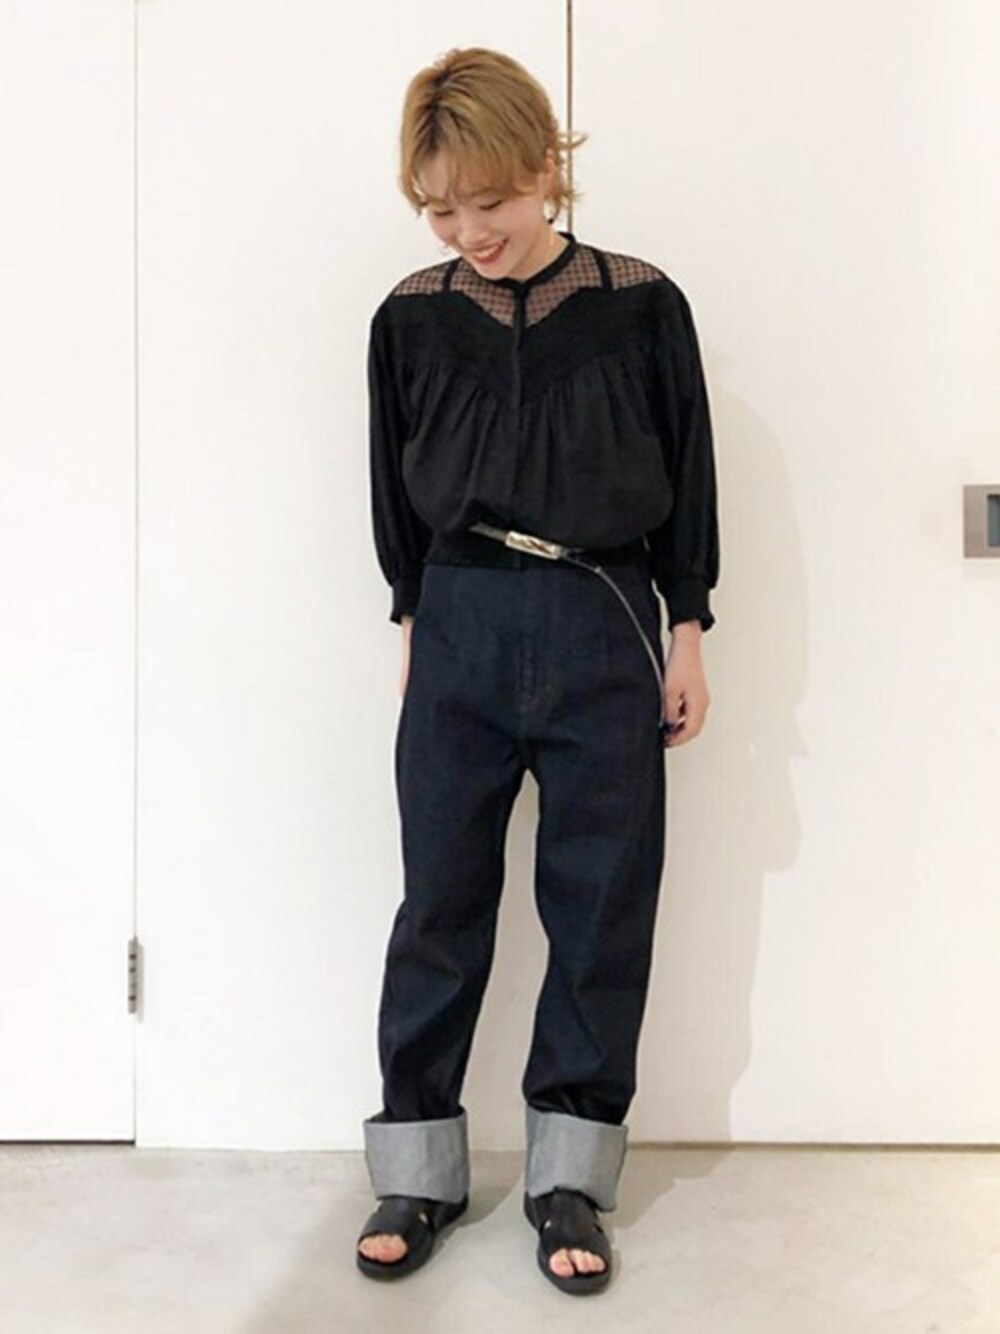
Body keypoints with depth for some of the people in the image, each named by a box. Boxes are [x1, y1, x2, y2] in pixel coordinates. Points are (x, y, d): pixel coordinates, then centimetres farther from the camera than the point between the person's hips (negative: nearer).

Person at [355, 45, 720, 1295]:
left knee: (602, 903, 4)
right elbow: (395, 493, 11)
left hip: (605, 629, -1)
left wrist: (686, 636, 3)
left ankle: (568, 1174, 19)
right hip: (461, 628, 1)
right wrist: (415, 623, 10)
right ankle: (418, 1167, 19)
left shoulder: (640, 305, -1)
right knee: (440, 898, 5)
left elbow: (687, 480, 4)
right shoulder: (411, 318, 3)